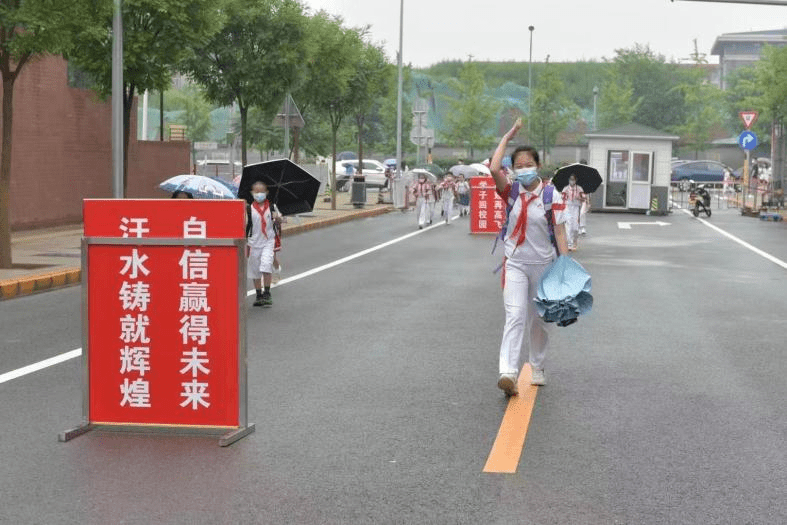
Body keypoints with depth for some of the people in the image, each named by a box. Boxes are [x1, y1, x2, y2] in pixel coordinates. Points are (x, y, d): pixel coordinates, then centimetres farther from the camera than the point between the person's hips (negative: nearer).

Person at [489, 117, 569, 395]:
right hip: (515, 265, -1)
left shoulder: (551, 195, -4)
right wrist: (508, 136, -11)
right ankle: (508, 372, -26)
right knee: (515, 316, -15)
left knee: (538, 319, 13)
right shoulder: (511, 192, -1)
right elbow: (494, 169, -20)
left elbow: (559, 232, -5)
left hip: (543, 265, 1)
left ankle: (537, 368, 32)